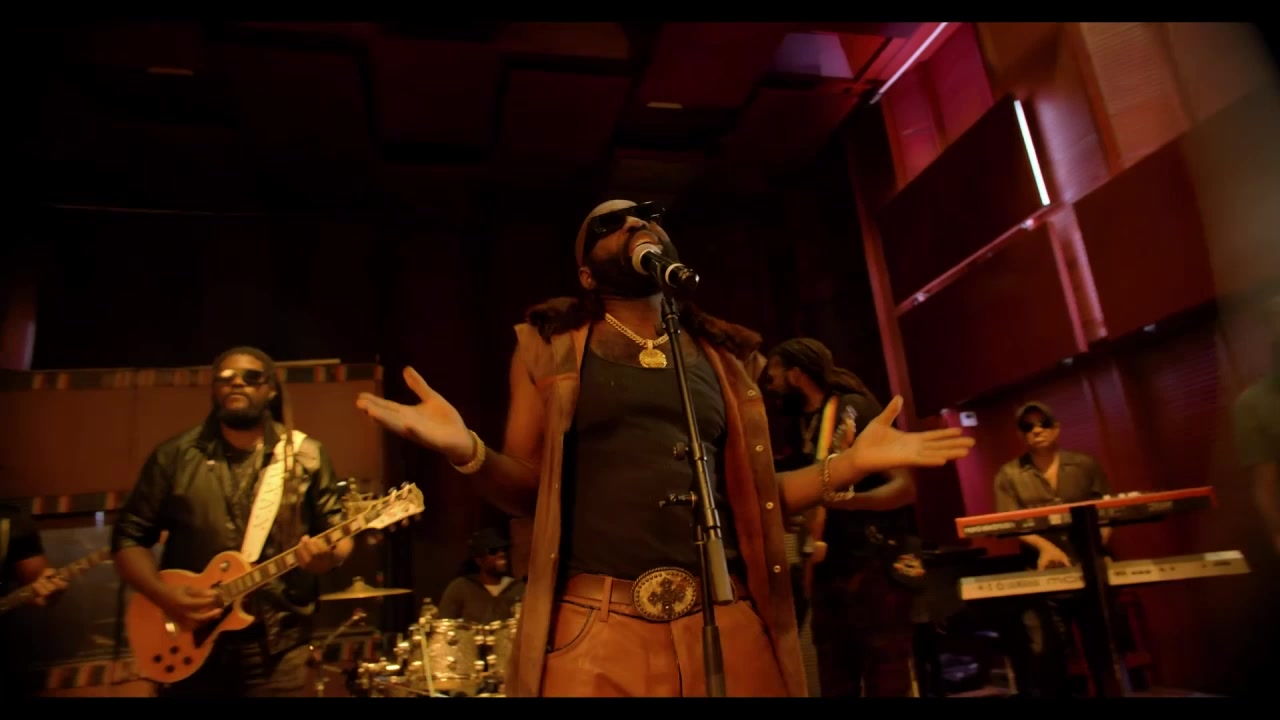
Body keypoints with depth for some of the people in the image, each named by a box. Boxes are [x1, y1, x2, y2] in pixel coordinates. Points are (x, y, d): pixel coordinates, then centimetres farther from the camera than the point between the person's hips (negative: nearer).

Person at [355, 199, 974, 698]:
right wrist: (466, 450, -16)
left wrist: (849, 463, 6)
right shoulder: (552, 346, 6)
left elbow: (745, 498, 16)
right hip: (595, 626, -2)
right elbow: (525, 489, 4)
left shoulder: (722, 357, 13)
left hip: (728, 623, 3)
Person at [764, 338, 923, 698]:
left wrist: (844, 499, -25)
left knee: (886, 686, -5)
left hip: (877, 568, -7)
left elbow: (904, 487, -13)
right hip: (828, 575, 7)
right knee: (835, 687, 11)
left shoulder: (856, 409, -4)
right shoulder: (801, 433, 16)